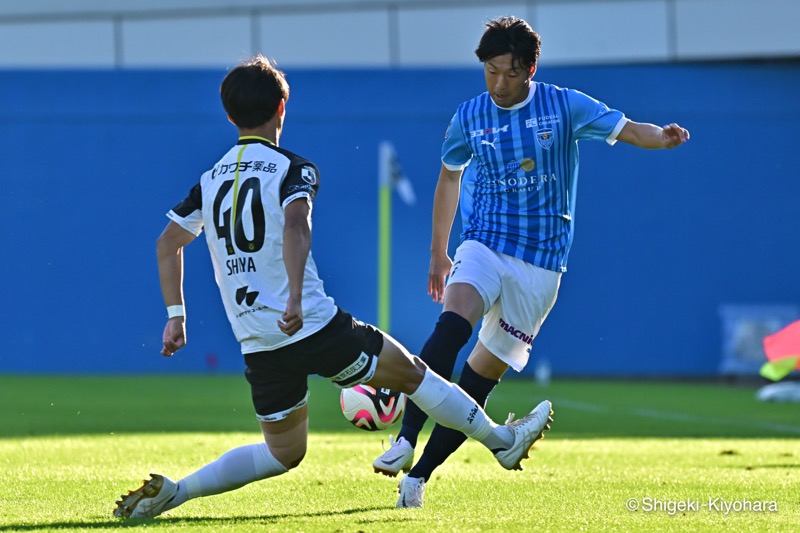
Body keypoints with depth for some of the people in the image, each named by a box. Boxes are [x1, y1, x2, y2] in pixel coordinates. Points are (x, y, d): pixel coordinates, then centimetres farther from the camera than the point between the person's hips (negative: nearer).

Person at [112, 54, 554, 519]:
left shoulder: (212, 180, 13)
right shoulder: (293, 170, -6)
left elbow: (169, 243, 15)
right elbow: (295, 225, -24)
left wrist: (176, 315, 20)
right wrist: (295, 297, -33)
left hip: (258, 346, 6)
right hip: (313, 326, -6)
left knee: (283, 454, 17)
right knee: (410, 371, 13)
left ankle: (172, 491, 2)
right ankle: (503, 441, 23)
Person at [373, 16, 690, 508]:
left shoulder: (563, 106, -2)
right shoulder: (470, 116, 5)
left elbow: (626, 129, -3)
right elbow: (450, 176, 19)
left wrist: (662, 137, -27)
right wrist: (439, 253, 25)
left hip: (541, 261, 0)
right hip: (484, 246, 1)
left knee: (483, 374, -2)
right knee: (453, 323, -30)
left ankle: (420, 475, 6)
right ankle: (405, 441, -35)